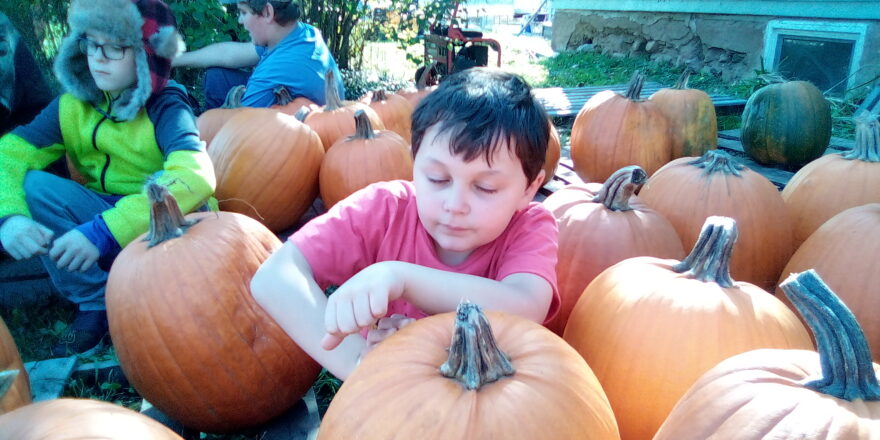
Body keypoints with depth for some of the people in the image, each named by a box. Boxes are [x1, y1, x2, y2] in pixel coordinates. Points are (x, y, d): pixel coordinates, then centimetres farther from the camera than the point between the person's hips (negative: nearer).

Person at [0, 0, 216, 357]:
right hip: (103, 215, 4)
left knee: (167, 184, -33)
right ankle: (96, 304, -10)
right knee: (32, 185, -18)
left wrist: (104, 233, -41)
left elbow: (196, 176, -37)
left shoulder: (165, 107, -18)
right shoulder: (72, 107, -4)